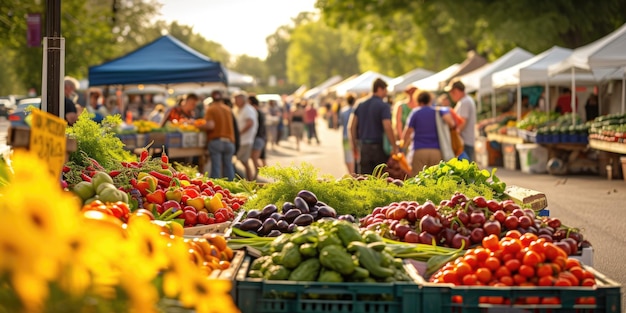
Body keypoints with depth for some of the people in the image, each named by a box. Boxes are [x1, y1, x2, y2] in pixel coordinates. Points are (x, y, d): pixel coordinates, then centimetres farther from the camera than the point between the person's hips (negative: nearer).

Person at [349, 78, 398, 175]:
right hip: (379, 148, -5)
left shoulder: (361, 105, 9)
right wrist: (394, 146, -14)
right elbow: (387, 128, -19)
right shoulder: (383, 106, -9)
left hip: (364, 147, 5)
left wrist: (354, 144, 18)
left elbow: (352, 127, 10)